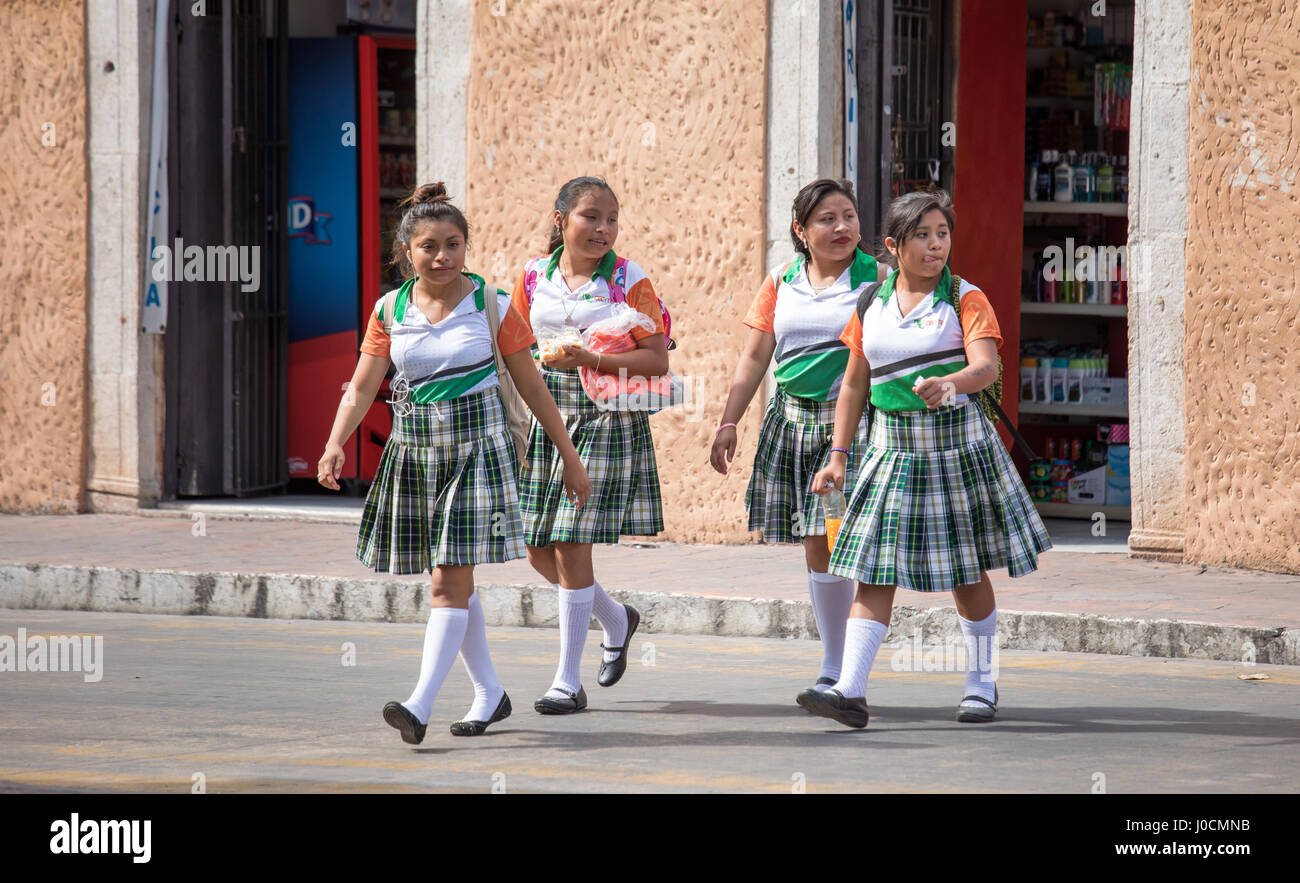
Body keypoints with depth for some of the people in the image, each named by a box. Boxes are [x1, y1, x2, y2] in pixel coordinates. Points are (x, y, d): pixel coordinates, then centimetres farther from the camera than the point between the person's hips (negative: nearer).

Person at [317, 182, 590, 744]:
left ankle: (420, 704, -20)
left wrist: (568, 456, 6)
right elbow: (361, 388, 2)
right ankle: (489, 692, 27)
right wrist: (335, 445, -15)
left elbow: (531, 386, 3)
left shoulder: (492, 305, -3)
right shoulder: (390, 311, 3)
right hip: (414, 450, 4)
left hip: (475, 447, -4)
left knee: (450, 580, -12)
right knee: (453, 580, 12)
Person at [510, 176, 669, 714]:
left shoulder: (629, 281, -5)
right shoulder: (534, 276, 7)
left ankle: (568, 683, 0)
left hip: (606, 422, -5)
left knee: (570, 545, -9)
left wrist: (593, 361, -20)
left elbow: (657, 360, -9)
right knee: (538, 550, 7)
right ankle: (615, 618, 36)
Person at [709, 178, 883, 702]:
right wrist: (729, 423, 7)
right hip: (792, 419, 5)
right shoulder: (781, 283, 10)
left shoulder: (875, 279, -2)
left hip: (852, 421, -4)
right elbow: (754, 357, 13)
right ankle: (838, 669, 14)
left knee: (830, 540, -14)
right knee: (814, 546, 6)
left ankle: (835, 674, -10)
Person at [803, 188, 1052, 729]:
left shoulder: (965, 299, -3)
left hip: (958, 441, -2)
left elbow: (987, 366, -18)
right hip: (894, 448, 2)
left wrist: (950, 384, -39)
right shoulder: (870, 307, 8)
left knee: (967, 570, 7)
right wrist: (838, 456, 9)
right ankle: (850, 692, -14)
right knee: (875, 571, -7)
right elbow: (854, 386, 14)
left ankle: (981, 681, 24)